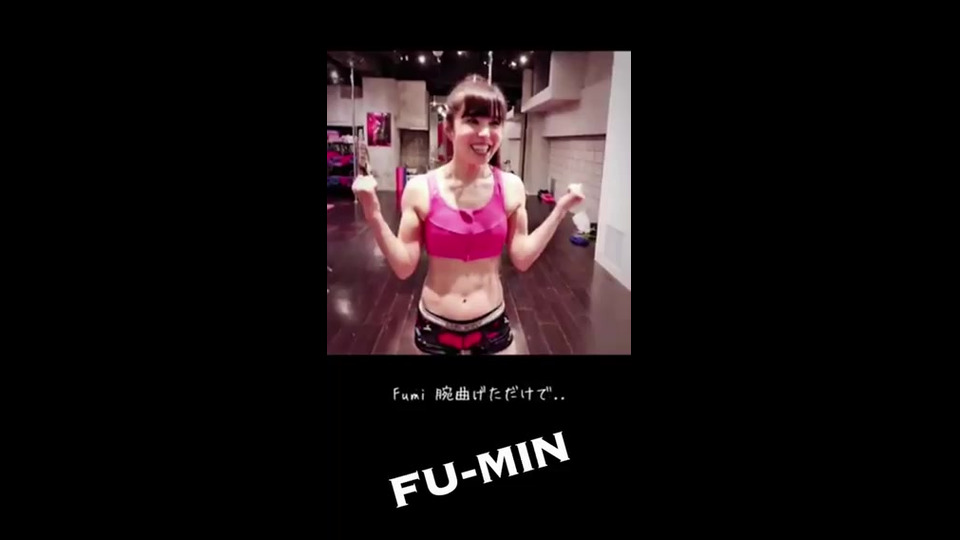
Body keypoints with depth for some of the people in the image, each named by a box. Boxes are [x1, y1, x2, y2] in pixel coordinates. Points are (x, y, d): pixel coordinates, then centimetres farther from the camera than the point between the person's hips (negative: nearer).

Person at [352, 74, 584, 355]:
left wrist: (560, 209, -8)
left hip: (492, 325, 1)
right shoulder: (420, 189, -12)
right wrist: (373, 214, -20)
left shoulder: (511, 187, -8)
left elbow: (522, 259, -5)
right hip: (434, 326, 0)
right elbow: (404, 267, -10)